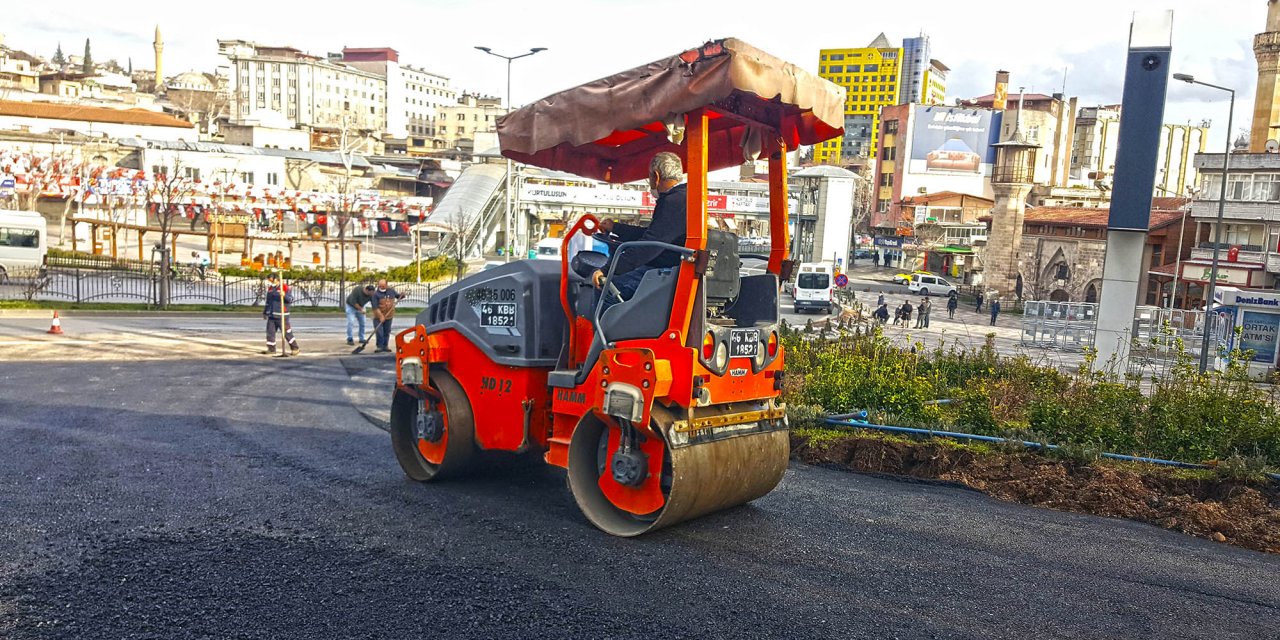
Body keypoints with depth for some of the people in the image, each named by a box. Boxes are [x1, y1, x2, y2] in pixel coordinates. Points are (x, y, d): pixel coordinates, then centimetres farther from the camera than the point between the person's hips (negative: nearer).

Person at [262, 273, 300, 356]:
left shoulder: (284, 288, -8)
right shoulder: (270, 288, 14)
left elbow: (291, 300, -14)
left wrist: (284, 295, -32)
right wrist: (265, 312, 25)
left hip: (281, 316, -7)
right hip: (271, 316, 7)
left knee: (287, 332, -4)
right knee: (270, 332, 5)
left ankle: (295, 348, 4)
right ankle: (271, 349, 15)